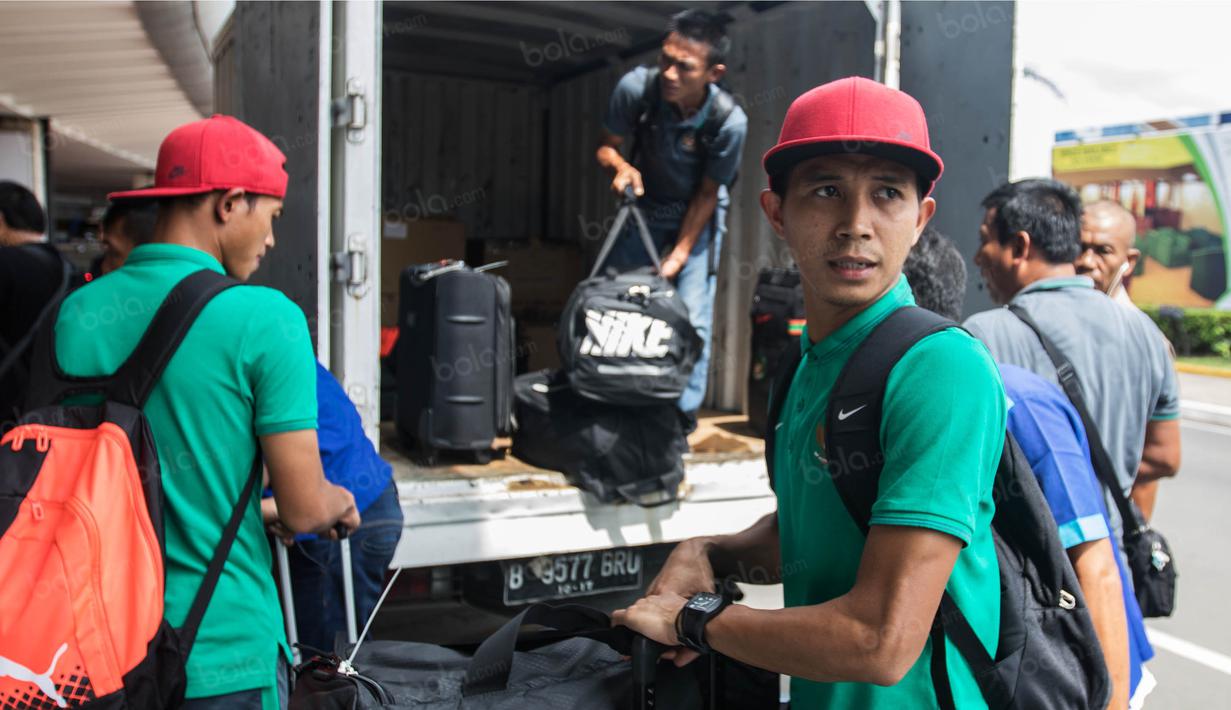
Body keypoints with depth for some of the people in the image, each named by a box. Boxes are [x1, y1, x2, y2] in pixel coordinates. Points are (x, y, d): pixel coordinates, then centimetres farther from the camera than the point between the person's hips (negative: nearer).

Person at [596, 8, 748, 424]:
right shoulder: (636, 87, -26)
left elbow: (706, 195, -18)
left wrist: (678, 256, -18)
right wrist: (619, 166, -33)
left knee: (691, 319, -9)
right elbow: (607, 145, -10)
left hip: (698, 216, -2)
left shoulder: (729, 122, -30)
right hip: (644, 205, 2)